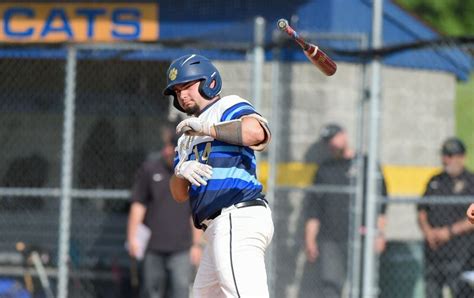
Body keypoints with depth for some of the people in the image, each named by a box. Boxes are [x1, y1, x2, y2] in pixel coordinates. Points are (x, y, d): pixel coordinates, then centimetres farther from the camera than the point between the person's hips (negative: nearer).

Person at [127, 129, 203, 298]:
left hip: (181, 247, 0)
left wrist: (197, 244, 9)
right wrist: (132, 237, 0)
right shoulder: (150, 168, 1)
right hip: (153, 245, 0)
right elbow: (138, 204, 5)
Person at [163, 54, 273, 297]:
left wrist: (205, 128, -14)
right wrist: (181, 171, -3)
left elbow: (256, 131, -22)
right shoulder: (188, 136, 28)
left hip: (238, 220, -10)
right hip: (221, 228, 10)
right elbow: (180, 195, 19)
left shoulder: (228, 107, 2)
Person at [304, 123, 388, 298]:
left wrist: (379, 233, -3)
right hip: (329, 240, 3)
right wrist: (310, 239, 7)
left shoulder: (367, 164, 10)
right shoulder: (324, 169, 19)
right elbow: (313, 207, 16)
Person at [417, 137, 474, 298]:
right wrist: (428, 231, 0)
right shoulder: (435, 182, 17)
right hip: (433, 252, 6)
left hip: (459, 254, -6)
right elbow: (422, 212, 19)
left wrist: (450, 231, -14)